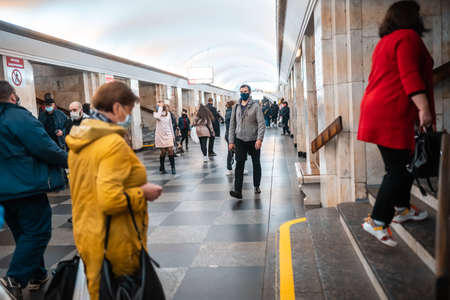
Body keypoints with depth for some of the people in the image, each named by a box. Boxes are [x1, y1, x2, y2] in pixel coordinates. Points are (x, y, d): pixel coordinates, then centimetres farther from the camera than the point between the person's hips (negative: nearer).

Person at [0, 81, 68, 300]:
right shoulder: (19, 117, -14)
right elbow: (45, 148, -19)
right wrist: (68, 159, -4)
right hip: (26, 187, -9)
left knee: (24, 234, 16)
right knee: (37, 233, -2)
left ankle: (37, 276, 26)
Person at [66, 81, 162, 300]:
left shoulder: (79, 142, 6)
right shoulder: (114, 143, -22)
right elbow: (110, 200, -30)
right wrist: (143, 193, -16)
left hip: (86, 237, 9)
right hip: (114, 244, -8)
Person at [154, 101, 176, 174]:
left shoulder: (168, 113, 11)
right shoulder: (156, 113, 2)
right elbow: (158, 117, -24)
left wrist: (173, 135, 15)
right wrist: (160, 107, -13)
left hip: (168, 134, 2)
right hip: (160, 135, -2)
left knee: (170, 150, -8)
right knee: (163, 151, -2)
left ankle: (173, 168, -4)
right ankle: (162, 168, 12)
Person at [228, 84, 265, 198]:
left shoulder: (255, 106, -3)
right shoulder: (236, 107, 8)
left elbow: (261, 124, -10)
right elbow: (232, 125, 10)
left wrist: (259, 139, -21)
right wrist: (231, 141, 4)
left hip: (253, 140, -1)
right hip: (240, 140, 2)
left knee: (256, 164, 12)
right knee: (239, 164, -9)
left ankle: (256, 186, 29)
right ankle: (238, 191, -13)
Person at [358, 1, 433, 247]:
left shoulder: (385, 42, 23)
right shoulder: (408, 36, -6)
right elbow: (409, 76, -18)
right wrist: (424, 108, -22)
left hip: (378, 109, 10)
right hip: (392, 113, -10)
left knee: (403, 163, 19)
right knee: (397, 169, -7)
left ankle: (402, 208, 32)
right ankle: (377, 221, -6)